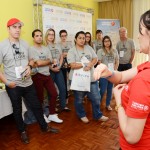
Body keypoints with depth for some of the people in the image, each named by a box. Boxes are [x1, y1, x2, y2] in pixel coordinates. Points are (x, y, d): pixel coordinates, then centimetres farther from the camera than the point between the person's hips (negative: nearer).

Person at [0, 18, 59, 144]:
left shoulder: (25, 44, 4)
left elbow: (31, 60, 15)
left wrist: (29, 66, -7)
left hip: (28, 83, 4)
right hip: (13, 86, -3)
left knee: (36, 106, 15)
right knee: (17, 110, 15)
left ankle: (45, 127, 37)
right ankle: (23, 131, 38)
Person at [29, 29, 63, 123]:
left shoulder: (46, 49, 10)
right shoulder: (31, 49, -10)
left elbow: (49, 61, 0)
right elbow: (39, 63, -18)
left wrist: (41, 62, -14)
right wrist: (47, 62, -3)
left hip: (47, 75, 6)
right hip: (37, 76, -6)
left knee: (54, 94, 6)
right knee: (40, 97, 7)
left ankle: (52, 115, 20)